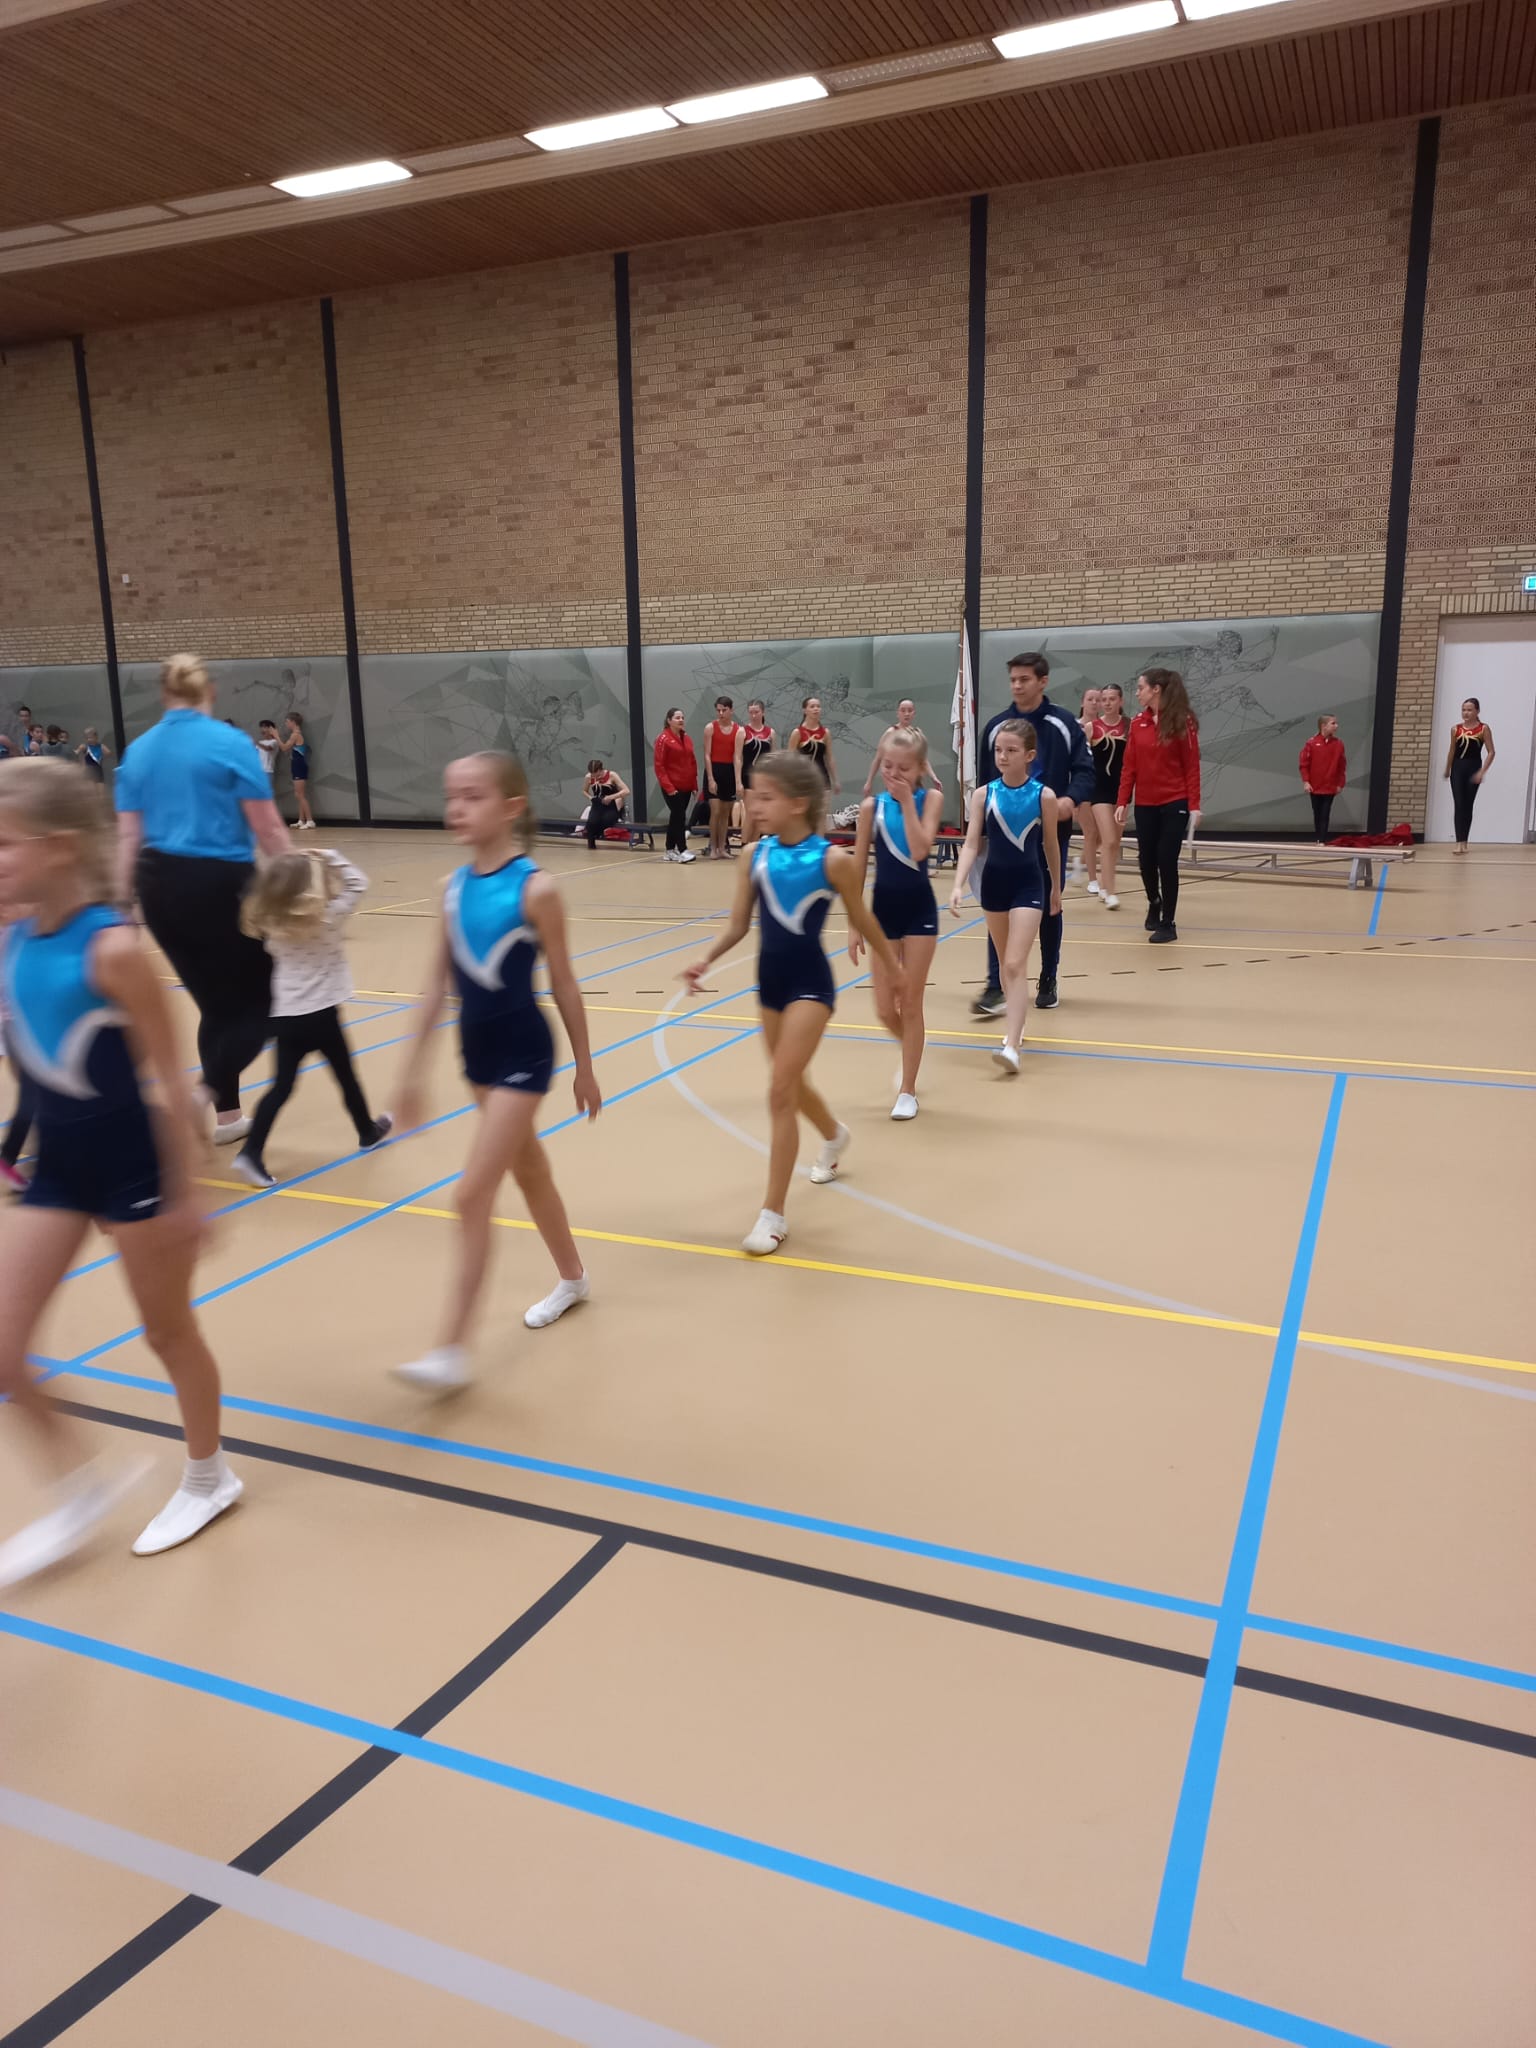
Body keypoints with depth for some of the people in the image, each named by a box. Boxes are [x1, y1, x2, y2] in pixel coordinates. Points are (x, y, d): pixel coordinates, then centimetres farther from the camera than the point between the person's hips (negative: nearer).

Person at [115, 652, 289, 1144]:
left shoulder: (138, 750, 9)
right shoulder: (231, 744, -6)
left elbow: (128, 836, 7)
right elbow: (268, 829, -8)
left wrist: (122, 902, 11)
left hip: (160, 884, 6)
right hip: (219, 883, -6)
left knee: (216, 1005, 17)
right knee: (260, 999, 8)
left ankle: (227, 1115, 25)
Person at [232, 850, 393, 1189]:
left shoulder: (272, 923, 0)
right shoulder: (326, 917, -11)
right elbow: (357, 883, -4)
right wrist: (328, 859, 0)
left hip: (285, 1016, 4)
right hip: (321, 1015, -4)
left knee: (281, 1086, 4)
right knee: (346, 1077, 16)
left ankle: (251, 1152, -8)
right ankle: (368, 1132, 37)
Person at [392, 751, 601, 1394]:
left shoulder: (536, 888, -16)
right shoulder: (454, 887, 1)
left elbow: (563, 983, -9)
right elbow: (439, 980, 7)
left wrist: (583, 1067, -2)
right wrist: (414, 1068, 8)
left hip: (523, 1052, -7)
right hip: (478, 1048, 7)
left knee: (473, 1195, -8)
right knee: (528, 1170, 22)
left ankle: (451, 1350, -1)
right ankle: (572, 1277, 43)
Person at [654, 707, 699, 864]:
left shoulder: (687, 738, 12)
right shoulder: (663, 738, -7)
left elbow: (693, 762, 16)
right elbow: (659, 765, -11)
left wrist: (694, 784, 9)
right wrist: (668, 786, -17)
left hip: (686, 786, 6)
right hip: (672, 787, -6)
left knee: (676, 817, 11)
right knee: (679, 817, -11)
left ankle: (670, 850, 17)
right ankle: (682, 850, -11)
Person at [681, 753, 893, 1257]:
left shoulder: (832, 859, -14)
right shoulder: (755, 855, -2)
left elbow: (862, 922, 0)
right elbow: (738, 924, 3)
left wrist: (896, 971, 9)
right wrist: (706, 961, -13)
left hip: (810, 982, -6)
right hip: (770, 980, 6)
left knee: (781, 1092, -10)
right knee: (790, 1084, 21)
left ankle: (774, 1213, -1)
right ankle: (835, 1134, 55)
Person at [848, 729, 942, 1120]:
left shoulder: (930, 799, -5)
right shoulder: (871, 806, -2)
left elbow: (920, 851, -21)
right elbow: (858, 870, 1)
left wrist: (907, 802, -19)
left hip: (919, 910, -2)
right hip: (882, 911, 2)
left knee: (911, 1004, 4)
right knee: (885, 1010, 4)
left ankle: (908, 1090, 16)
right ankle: (911, 1051, 37)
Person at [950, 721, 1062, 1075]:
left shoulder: (1044, 796, -9)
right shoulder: (984, 794, -5)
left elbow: (1051, 845, 4)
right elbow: (971, 844, -9)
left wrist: (1055, 887, 14)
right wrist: (958, 885, -23)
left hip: (1029, 883, -3)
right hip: (993, 881, 3)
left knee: (1016, 964, -12)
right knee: (1005, 962, 17)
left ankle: (1011, 1045, -17)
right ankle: (1017, 1021, 37)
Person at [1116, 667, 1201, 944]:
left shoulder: (1182, 722, -6)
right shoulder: (1137, 723, 4)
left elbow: (1192, 766, -7)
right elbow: (1129, 765, 5)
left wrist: (1194, 805, -11)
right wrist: (1123, 801, 0)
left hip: (1174, 804, -4)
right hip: (1145, 804, 4)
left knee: (1167, 860, -3)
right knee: (1146, 859, 9)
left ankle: (1168, 923, 8)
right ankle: (1154, 903, 38)